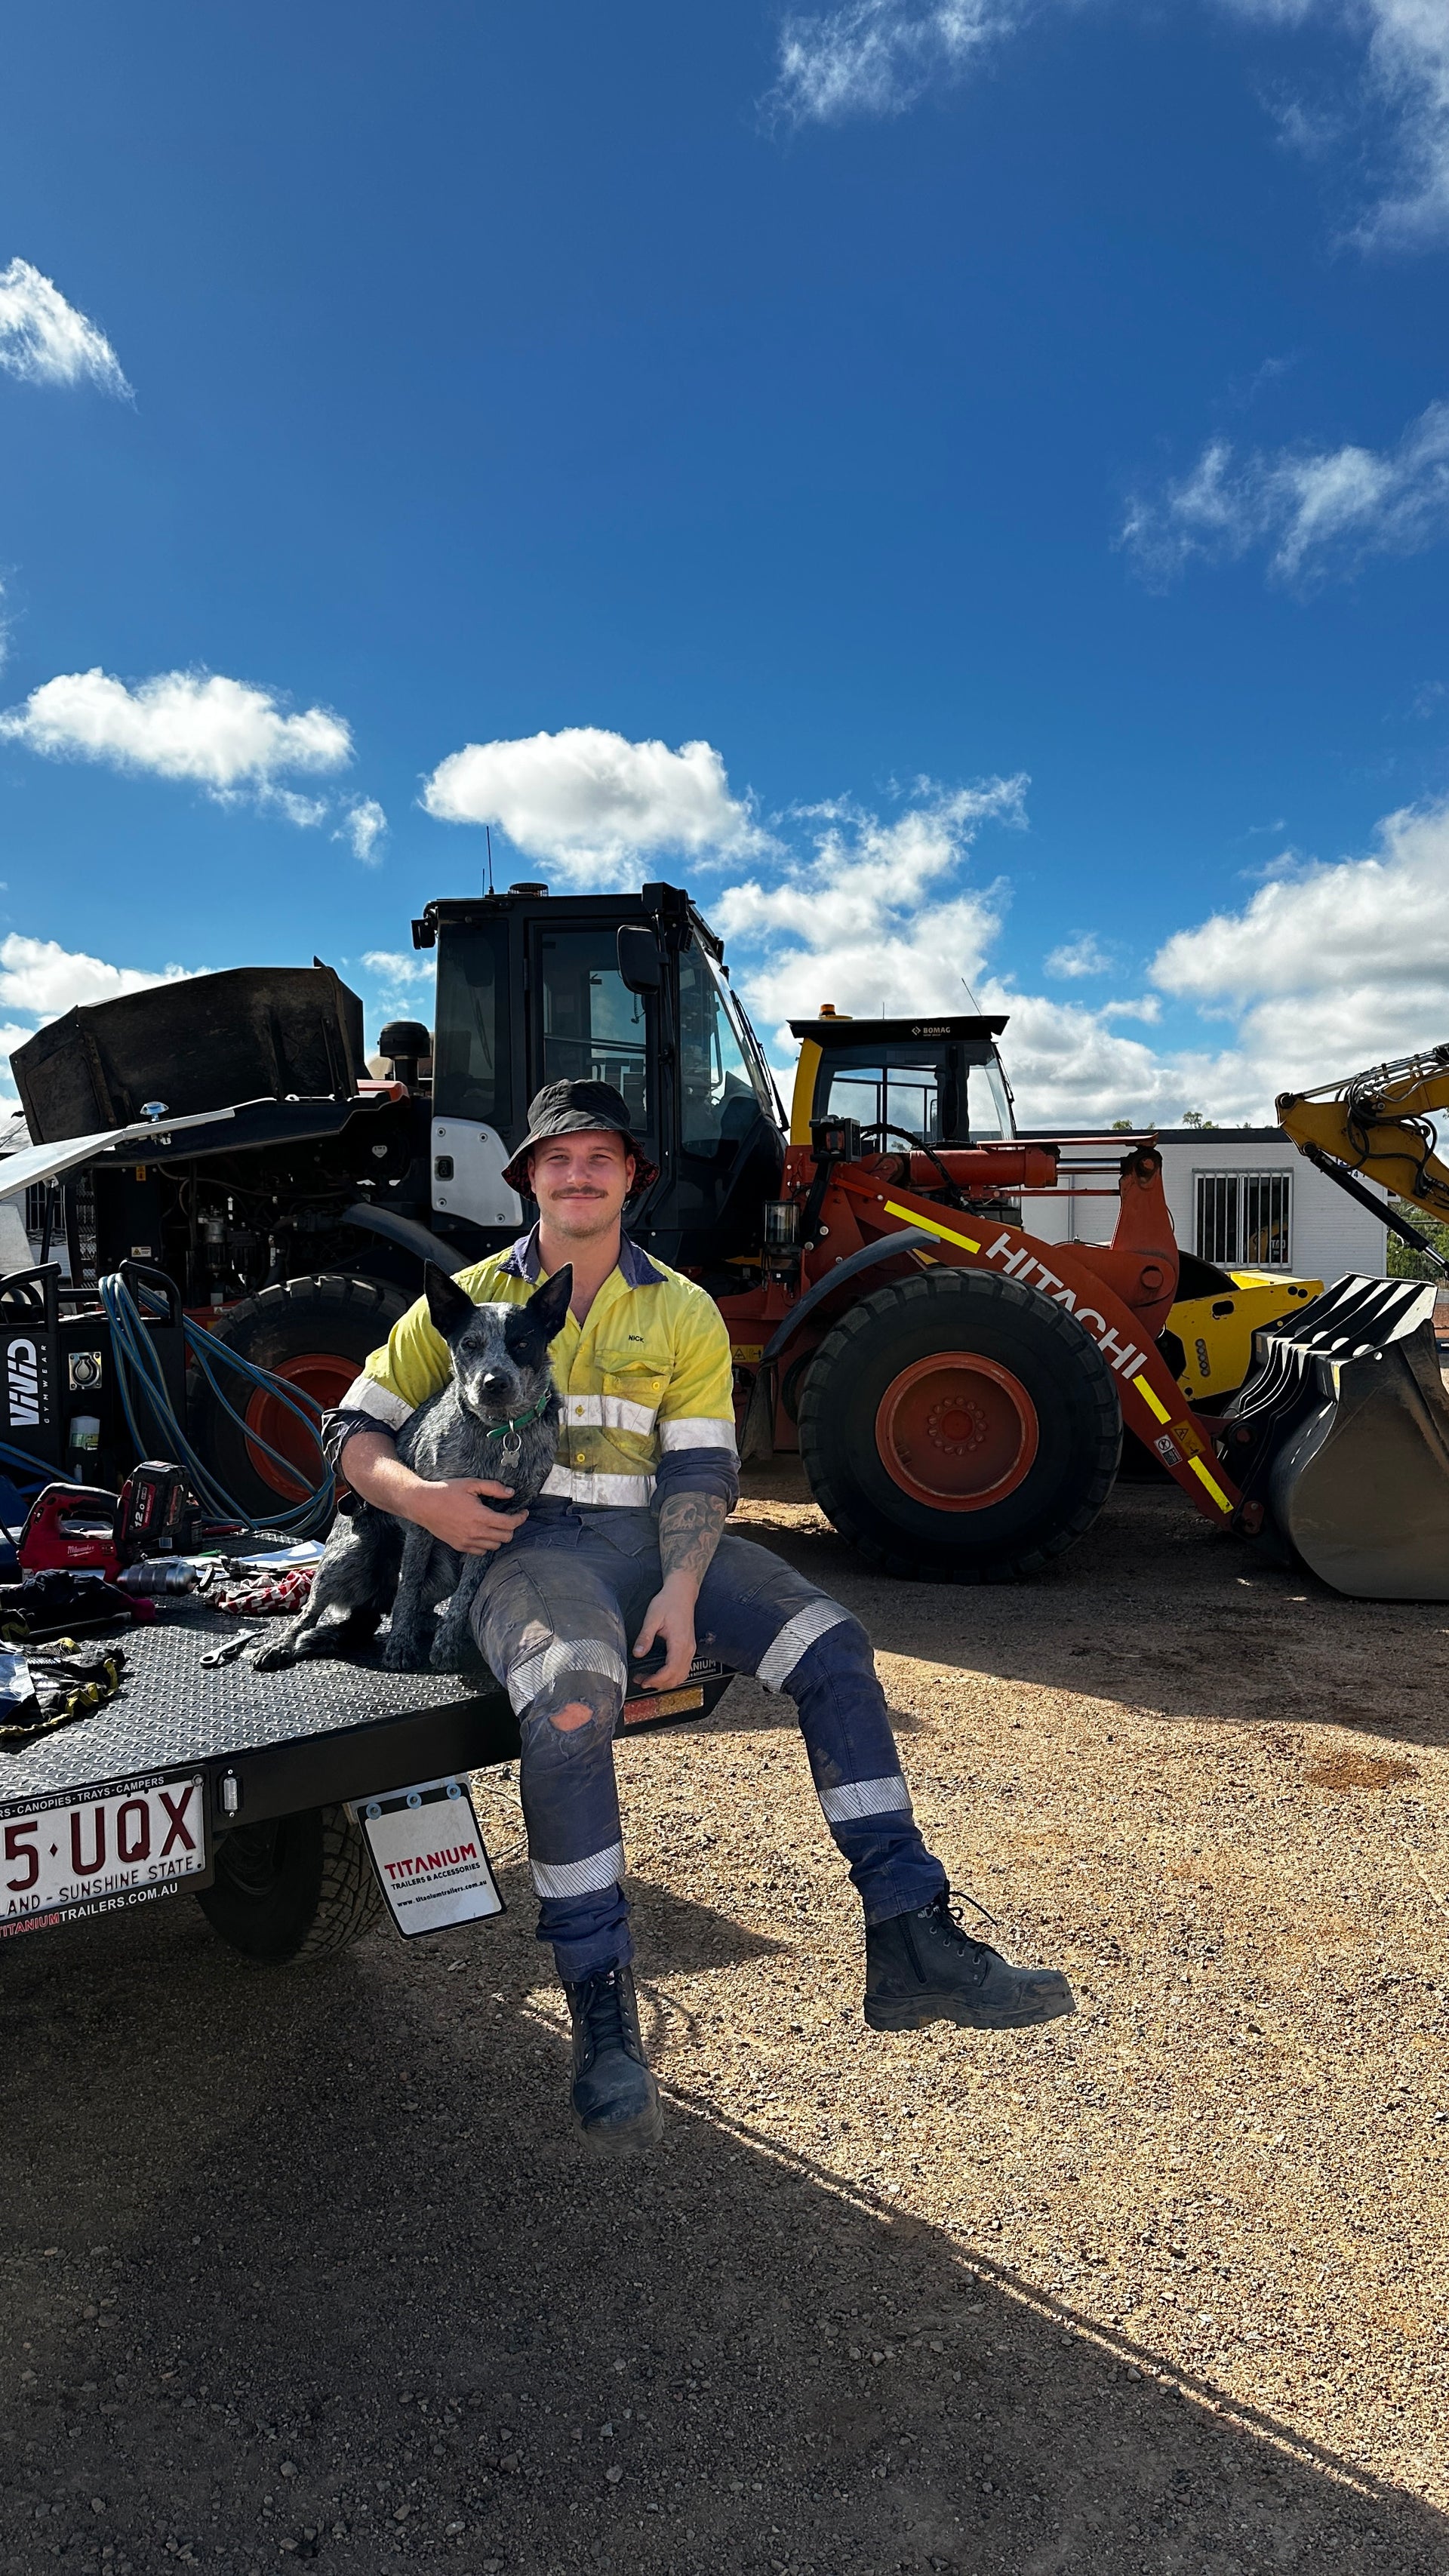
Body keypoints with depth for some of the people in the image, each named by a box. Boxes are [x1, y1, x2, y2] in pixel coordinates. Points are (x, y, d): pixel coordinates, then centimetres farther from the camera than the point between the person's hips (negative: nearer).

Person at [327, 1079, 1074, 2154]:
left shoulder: (683, 1311, 12)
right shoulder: (470, 1299, 9)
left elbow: (699, 1468, 4)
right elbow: (357, 1430, 9)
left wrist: (679, 1590, -14)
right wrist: (421, 1497, -13)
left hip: (652, 1535, 3)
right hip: (526, 1539, -3)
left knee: (833, 1644, -16)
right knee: (572, 1699, -35)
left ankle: (910, 1945, -9)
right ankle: (602, 2016, -22)